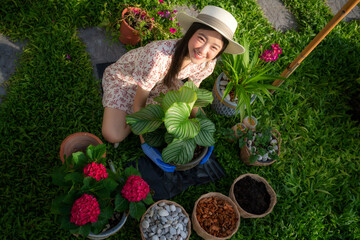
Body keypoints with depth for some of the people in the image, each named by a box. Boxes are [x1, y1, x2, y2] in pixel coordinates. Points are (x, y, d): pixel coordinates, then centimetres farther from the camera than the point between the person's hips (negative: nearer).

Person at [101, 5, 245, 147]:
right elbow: (138, 104, -29)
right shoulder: (159, 56, -42)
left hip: (161, 80, 5)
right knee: (113, 136, -20)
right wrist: (146, 142, -20)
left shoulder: (208, 64, -24)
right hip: (125, 77, -4)